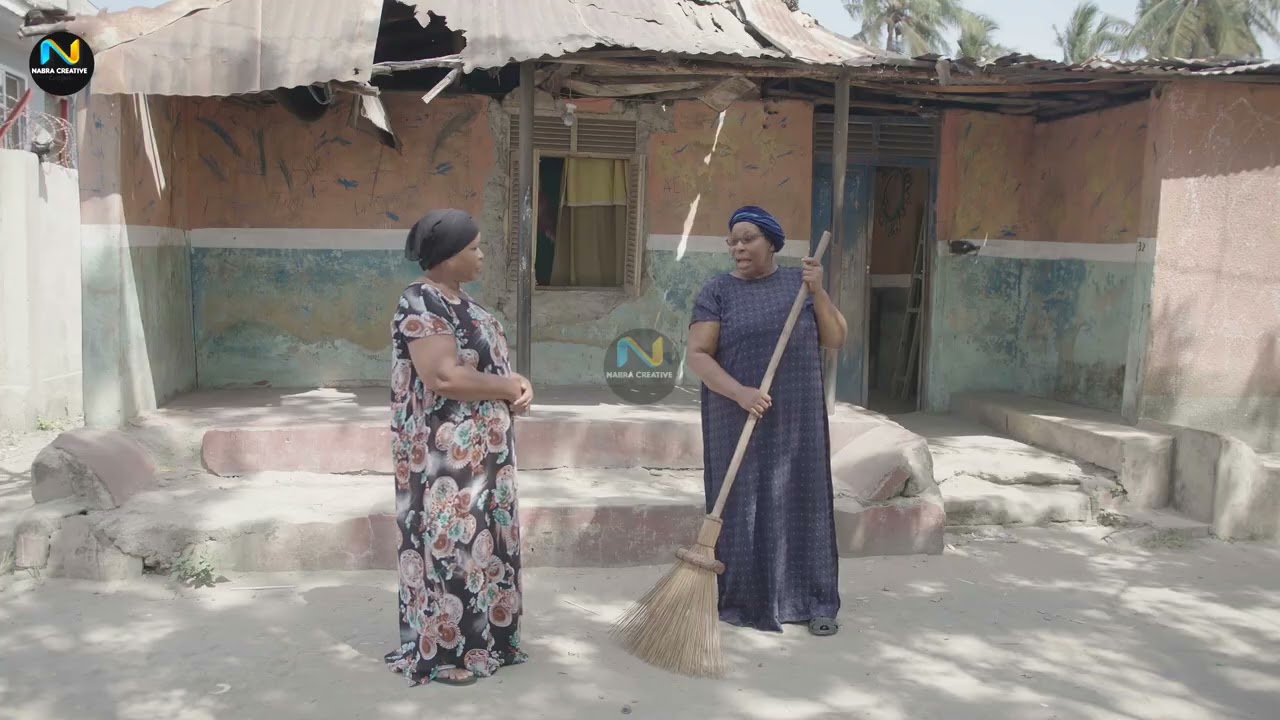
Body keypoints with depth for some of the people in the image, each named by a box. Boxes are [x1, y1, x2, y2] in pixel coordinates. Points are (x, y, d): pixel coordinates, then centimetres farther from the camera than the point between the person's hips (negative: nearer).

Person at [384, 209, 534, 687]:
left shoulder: (458, 301, 12)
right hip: (445, 454, -10)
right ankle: (442, 652, 13)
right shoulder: (421, 304, -19)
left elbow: (484, 360, 17)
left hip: (478, 450, 10)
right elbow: (444, 377, -28)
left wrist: (515, 382, -4)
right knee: (449, 542, 0)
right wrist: (509, 388, -15)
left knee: (478, 538, 16)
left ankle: (480, 638, 29)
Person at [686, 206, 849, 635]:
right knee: (741, 506, 1)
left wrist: (818, 292, -10)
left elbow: (836, 339, 3)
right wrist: (739, 392, -22)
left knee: (802, 503, 6)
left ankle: (814, 602, 15)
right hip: (738, 420, -2)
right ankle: (745, 601, 13)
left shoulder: (798, 283, 8)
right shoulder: (717, 292, -1)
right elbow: (697, 355, -9)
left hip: (797, 419, 2)